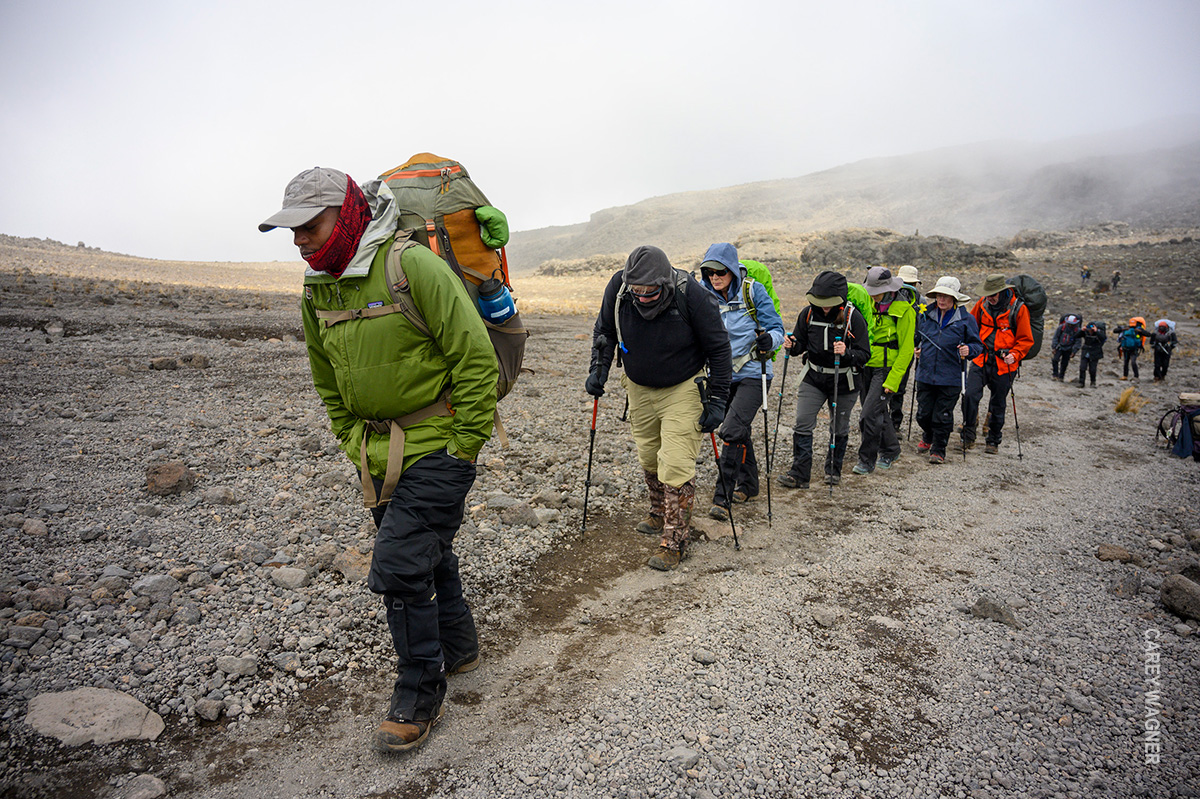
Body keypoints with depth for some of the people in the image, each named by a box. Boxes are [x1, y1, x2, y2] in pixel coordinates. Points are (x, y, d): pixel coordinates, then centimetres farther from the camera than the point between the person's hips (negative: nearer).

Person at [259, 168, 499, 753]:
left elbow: (475, 357, -18)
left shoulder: (412, 266, -18)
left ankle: (419, 694, 13)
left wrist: (464, 447, -15)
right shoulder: (316, 290, 6)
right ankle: (457, 648, 42)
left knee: (399, 565, -8)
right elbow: (328, 382, 19)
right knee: (426, 553, 20)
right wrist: (353, 443, 12)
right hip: (379, 455, 8)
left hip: (437, 447, -7)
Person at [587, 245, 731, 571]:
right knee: (648, 457, 17)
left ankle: (674, 540, 2)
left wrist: (716, 400, -15)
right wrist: (599, 368, -6)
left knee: (676, 463, -11)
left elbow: (719, 349, -15)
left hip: (683, 388, -4)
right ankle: (660, 514, 41)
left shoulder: (691, 294, -27)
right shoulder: (618, 286, -18)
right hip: (639, 386, 5)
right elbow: (604, 330, 4)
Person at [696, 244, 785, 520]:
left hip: (752, 374, -5)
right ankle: (748, 485, 37)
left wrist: (769, 339, -32)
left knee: (732, 431, -15)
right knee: (740, 431, 17)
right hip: (723, 374, 5)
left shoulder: (753, 291, -13)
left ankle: (722, 498, -7)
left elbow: (776, 327, -11)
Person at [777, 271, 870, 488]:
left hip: (843, 382, -2)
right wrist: (793, 346, -18)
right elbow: (801, 344, 5)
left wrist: (847, 353, -35)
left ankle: (833, 469, 33)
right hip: (813, 378, 2)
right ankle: (799, 474, -2)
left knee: (839, 428, 13)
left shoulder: (854, 318, -15)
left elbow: (864, 354, -14)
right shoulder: (808, 313, -6)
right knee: (802, 424, -8)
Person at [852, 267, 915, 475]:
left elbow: (906, 350, -14)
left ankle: (867, 460, 1)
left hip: (888, 369, -7)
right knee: (880, 412, 17)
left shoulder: (904, 311, -12)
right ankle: (890, 451, 35)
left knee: (870, 414, -12)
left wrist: (893, 380, -18)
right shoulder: (872, 305, 8)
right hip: (868, 366, 7)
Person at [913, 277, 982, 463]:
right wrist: (917, 350, 4)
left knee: (942, 416, 2)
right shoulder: (925, 315, 6)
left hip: (950, 378, -3)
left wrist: (969, 350, -20)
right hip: (925, 375, 3)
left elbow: (977, 345, 1)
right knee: (923, 414, 8)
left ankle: (938, 450, 19)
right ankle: (928, 437, 39)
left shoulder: (966, 319, -3)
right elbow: (918, 336, 23)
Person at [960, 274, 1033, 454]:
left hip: (1004, 364, -2)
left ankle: (993, 441, 26)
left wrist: (1015, 355, -18)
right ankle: (968, 435, 2)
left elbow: (1026, 339, -2)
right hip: (981, 360, 2)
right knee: (970, 395, -14)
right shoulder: (982, 304, 2)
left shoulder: (1018, 309, -7)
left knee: (997, 404, 9)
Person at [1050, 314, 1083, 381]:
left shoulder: (1077, 331, -7)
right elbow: (1056, 337, -1)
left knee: (1064, 363, 3)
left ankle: (1061, 377, 15)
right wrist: (1054, 347, -5)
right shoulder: (1062, 327, -8)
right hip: (1059, 347, 0)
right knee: (1055, 359, -17)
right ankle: (1055, 374, -7)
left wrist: (1074, 351, -9)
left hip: (1068, 350, 0)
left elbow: (1078, 342, -2)